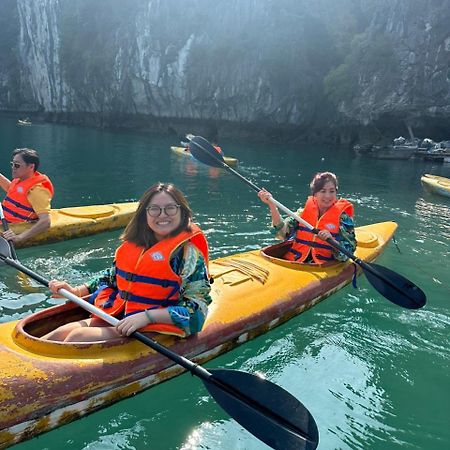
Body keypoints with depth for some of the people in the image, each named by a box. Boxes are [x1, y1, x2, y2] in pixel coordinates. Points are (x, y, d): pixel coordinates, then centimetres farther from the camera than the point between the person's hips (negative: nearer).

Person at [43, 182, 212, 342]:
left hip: (155, 330, -6)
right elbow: (112, 279, 24)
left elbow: (197, 309, -18)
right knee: (59, 334, -11)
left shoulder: (188, 252, -11)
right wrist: (75, 291, 11)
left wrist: (147, 316, -27)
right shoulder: (133, 245, 9)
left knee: (78, 337, -19)